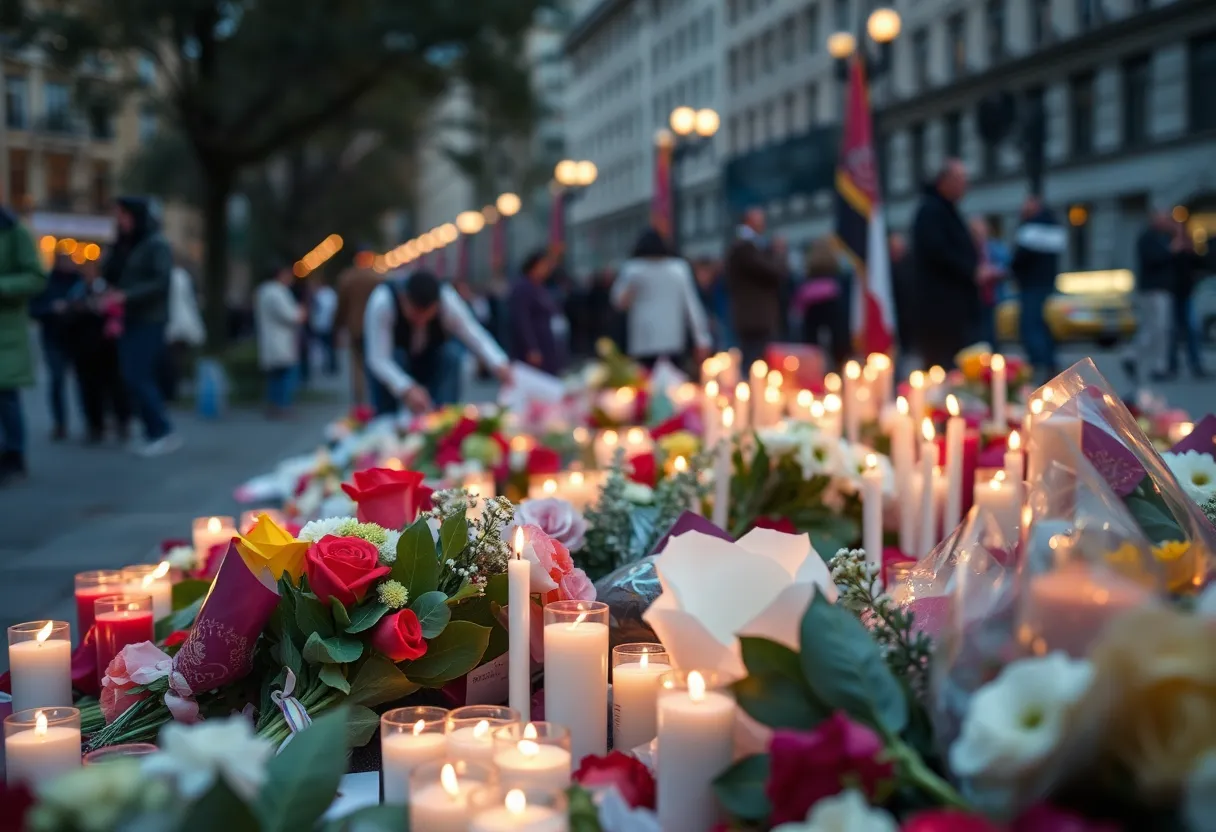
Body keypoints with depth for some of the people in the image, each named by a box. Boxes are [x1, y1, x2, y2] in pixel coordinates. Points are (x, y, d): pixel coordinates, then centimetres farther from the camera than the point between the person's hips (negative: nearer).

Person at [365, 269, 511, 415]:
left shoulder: (449, 300, -30)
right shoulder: (382, 302, -37)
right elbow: (378, 358, -38)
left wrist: (499, 365, -50)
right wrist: (406, 389, -54)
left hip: (432, 354, 2)